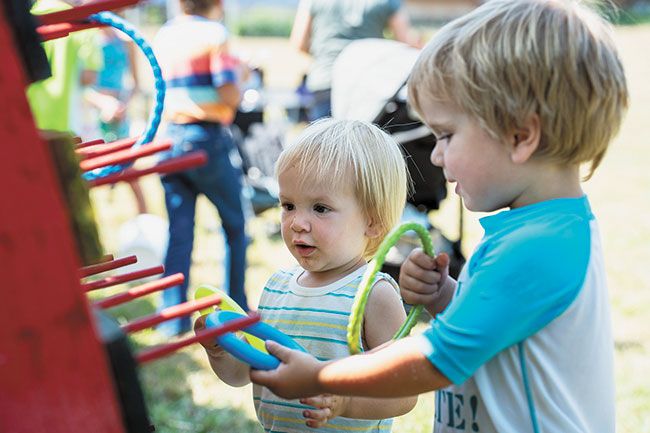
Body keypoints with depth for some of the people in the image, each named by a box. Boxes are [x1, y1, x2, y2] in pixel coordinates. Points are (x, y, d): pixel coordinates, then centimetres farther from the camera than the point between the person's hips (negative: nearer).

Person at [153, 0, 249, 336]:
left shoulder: (163, 35, 10)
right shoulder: (214, 33, -9)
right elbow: (230, 96, -15)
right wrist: (238, 73, 4)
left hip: (170, 138, 5)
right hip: (207, 139, -5)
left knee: (178, 231, 7)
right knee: (235, 224, 13)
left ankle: (173, 318, 4)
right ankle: (236, 308, 18)